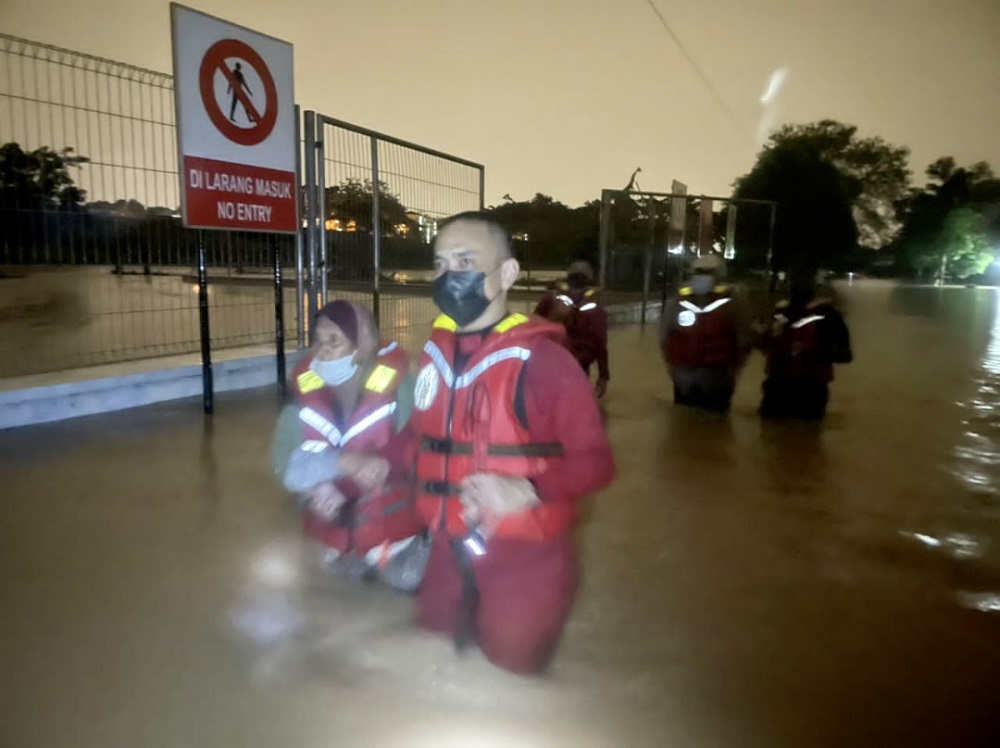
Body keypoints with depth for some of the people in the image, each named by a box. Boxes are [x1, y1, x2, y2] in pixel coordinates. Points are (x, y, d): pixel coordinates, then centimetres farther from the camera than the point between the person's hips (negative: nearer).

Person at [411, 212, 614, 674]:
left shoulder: (539, 358, -17)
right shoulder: (434, 353, 2)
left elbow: (595, 461, -16)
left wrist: (526, 490, -31)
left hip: (524, 557, -5)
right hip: (450, 552, 6)